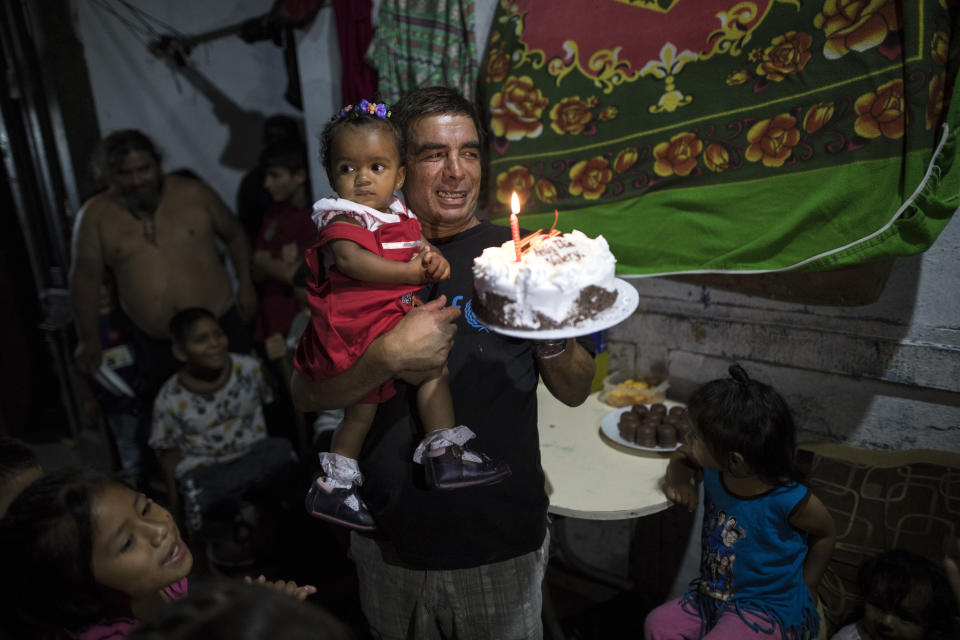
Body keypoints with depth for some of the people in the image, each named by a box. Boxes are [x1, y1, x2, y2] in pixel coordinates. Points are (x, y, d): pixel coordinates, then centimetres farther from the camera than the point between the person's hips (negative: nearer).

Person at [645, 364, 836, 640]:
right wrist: (678, 478, -9)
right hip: (713, 595, 6)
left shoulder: (787, 500, -24)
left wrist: (805, 586, 4)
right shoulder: (713, 470, -9)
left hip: (769, 611, -5)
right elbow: (682, 456, 13)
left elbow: (825, 532, -4)